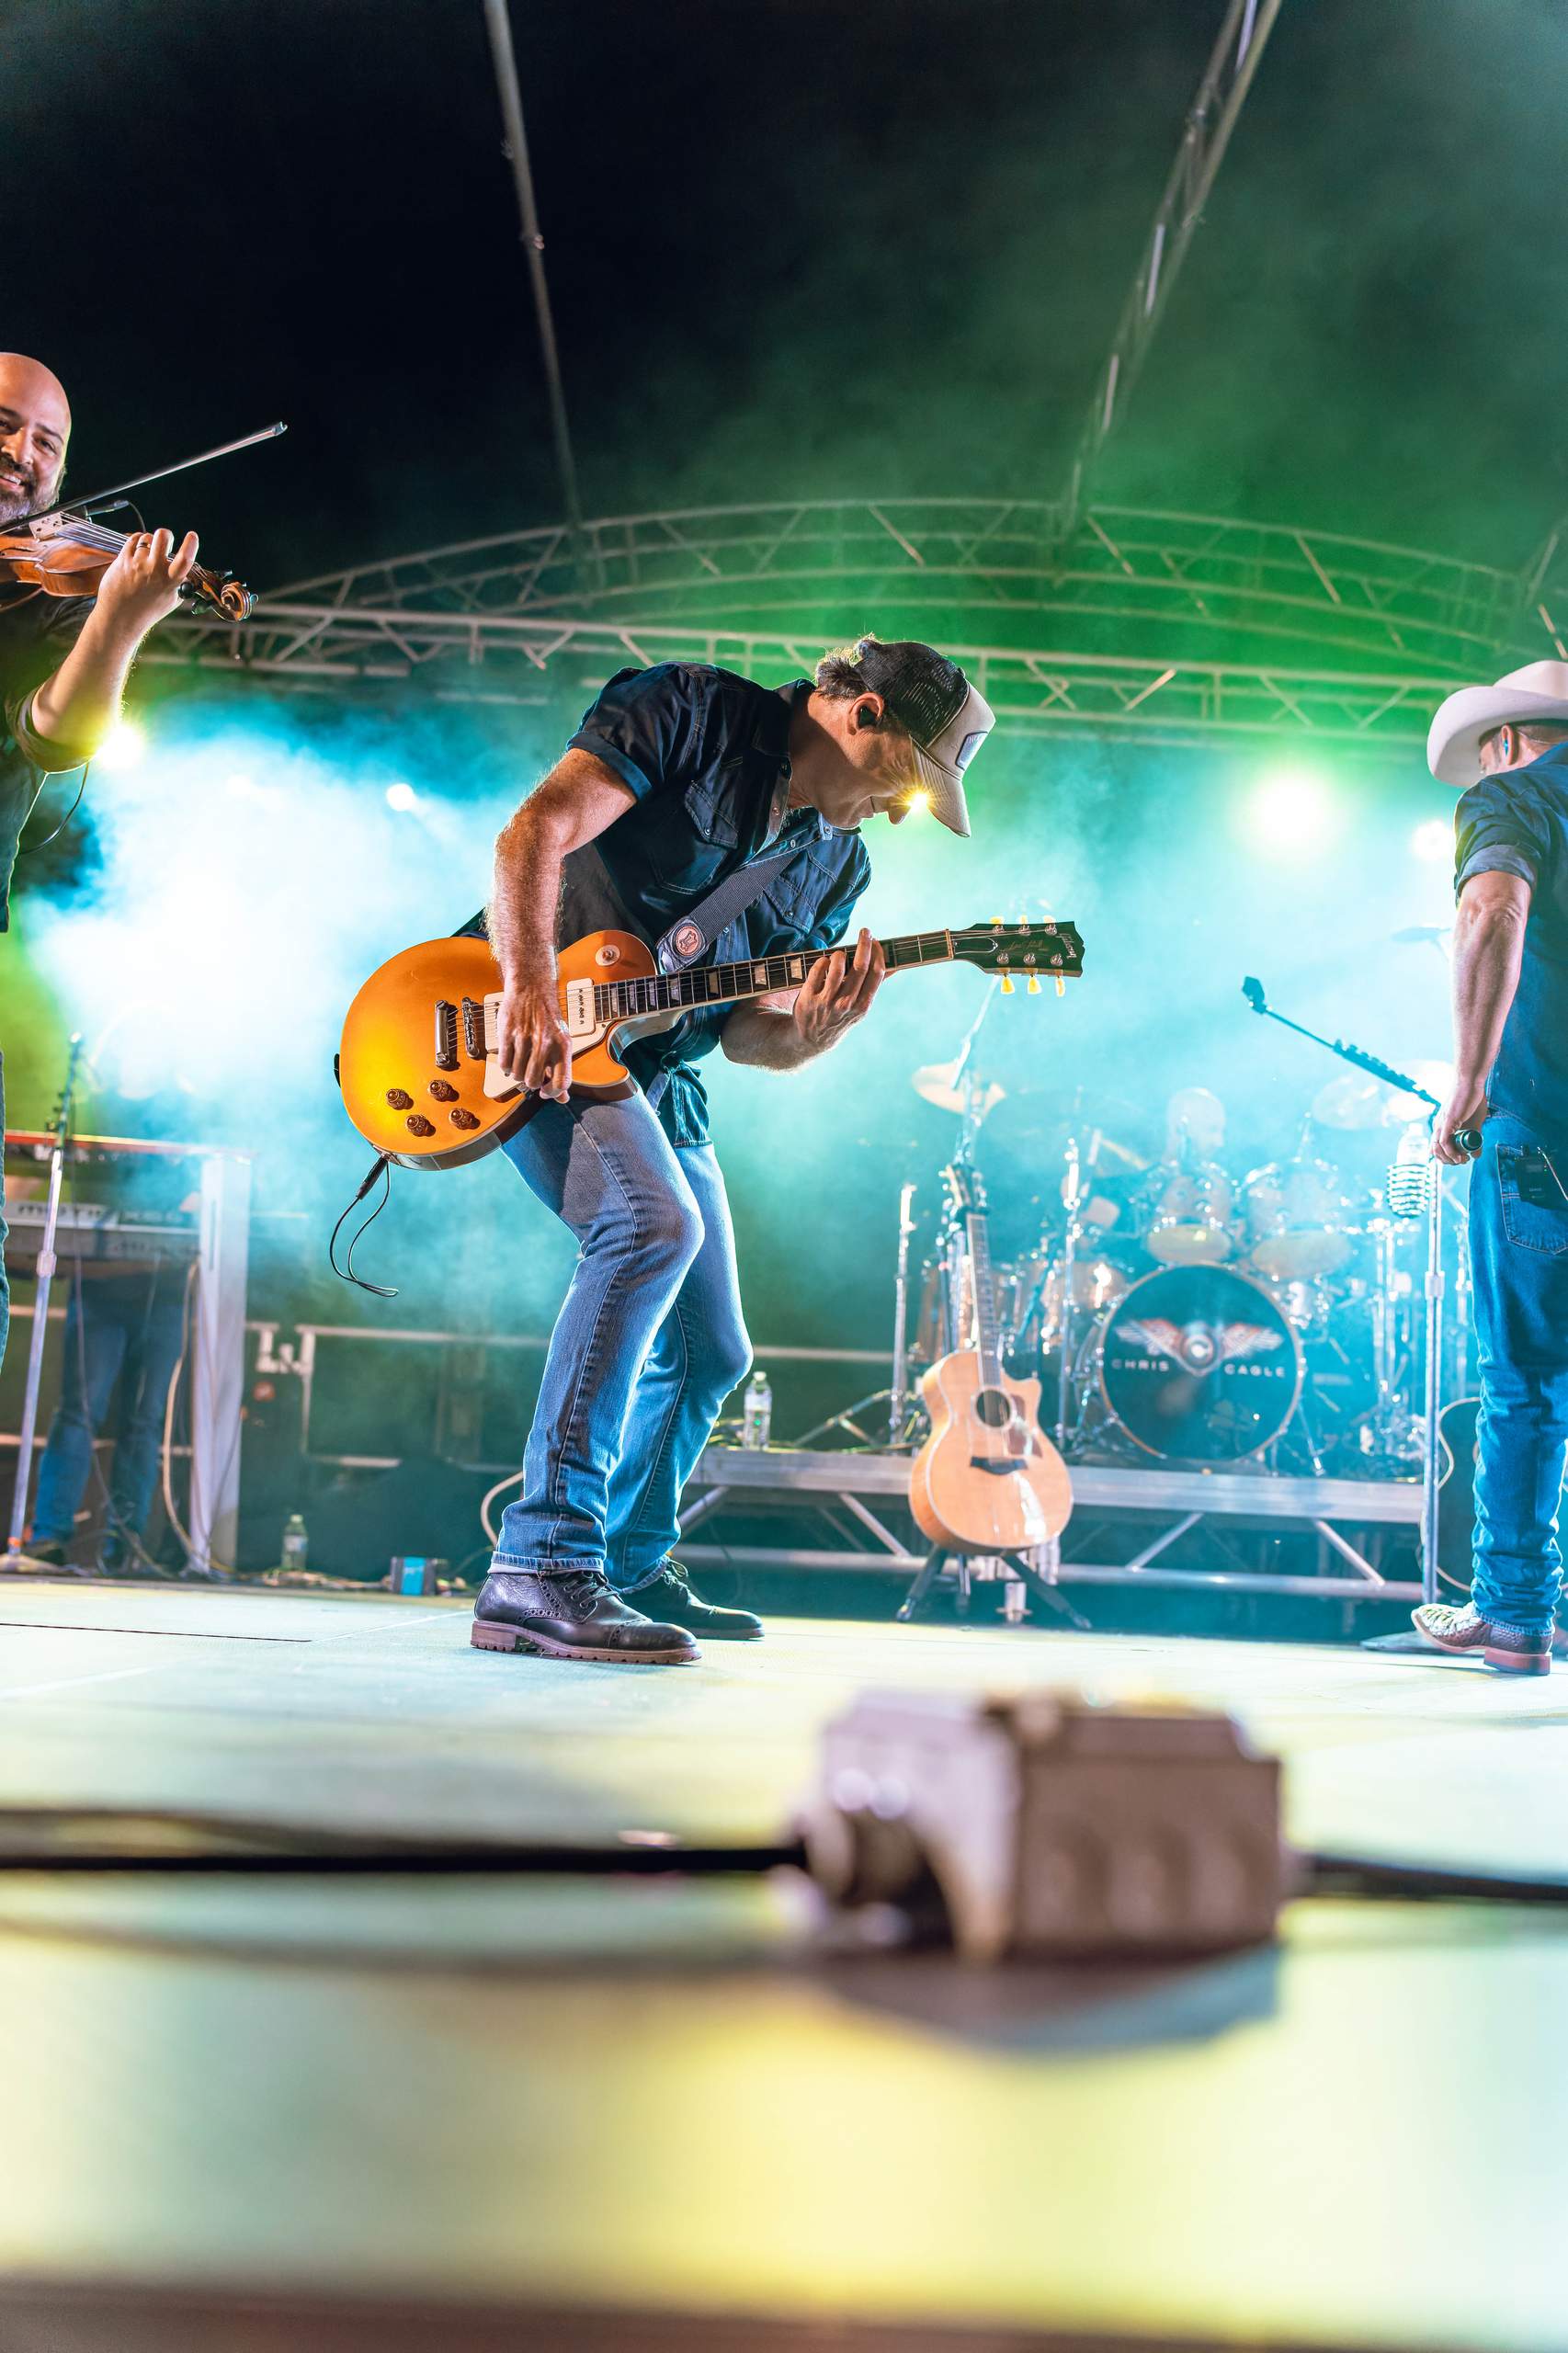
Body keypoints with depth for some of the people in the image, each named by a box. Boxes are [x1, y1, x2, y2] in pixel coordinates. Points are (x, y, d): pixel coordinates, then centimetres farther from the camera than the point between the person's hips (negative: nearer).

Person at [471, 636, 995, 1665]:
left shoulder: (837, 861, 10)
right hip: (537, 1017, -8)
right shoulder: (692, 711, -10)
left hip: (659, 1070, 8)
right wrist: (530, 992, -33)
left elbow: (746, 1030, 6)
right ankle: (542, 1570, -30)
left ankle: (632, 1566, 33)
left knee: (710, 1351, 11)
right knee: (654, 1222, -32)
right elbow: (535, 831, -21)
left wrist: (814, 1028, -16)